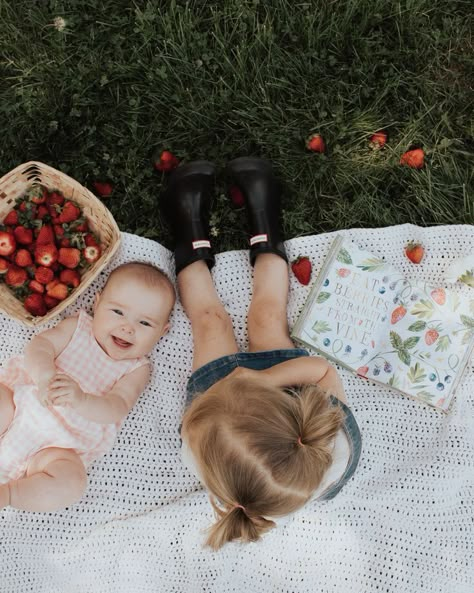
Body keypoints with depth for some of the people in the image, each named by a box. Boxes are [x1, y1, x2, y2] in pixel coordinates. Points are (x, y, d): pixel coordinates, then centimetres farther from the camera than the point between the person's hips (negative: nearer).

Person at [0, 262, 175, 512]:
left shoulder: (136, 370, 3)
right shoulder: (77, 326, 7)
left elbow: (115, 410, -13)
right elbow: (39, 344, -7)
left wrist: (80, 399, -35)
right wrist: (44, 374, -32)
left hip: (60, 443, -1)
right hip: (21, 399, 2)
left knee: (71, 483, -27)